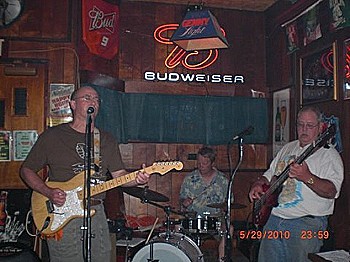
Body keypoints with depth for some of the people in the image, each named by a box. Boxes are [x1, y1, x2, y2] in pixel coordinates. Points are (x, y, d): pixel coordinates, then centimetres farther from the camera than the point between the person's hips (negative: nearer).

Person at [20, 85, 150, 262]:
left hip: (97, 214, 4)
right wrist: (49, 193, -13)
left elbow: (119, 174, 9)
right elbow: (26, 170, 3)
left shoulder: (107, 140, 11)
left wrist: (137, 179, -13)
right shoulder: (52, 136, -1)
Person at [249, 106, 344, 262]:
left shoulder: (328, 154, -6)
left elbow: (331, 191, -19)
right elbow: (270, 174, 24)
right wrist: (258, 184, 3)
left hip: (307, 223, -6)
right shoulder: (288, 148, 15)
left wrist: (307, 177, -34)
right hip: (274, 218, 6)